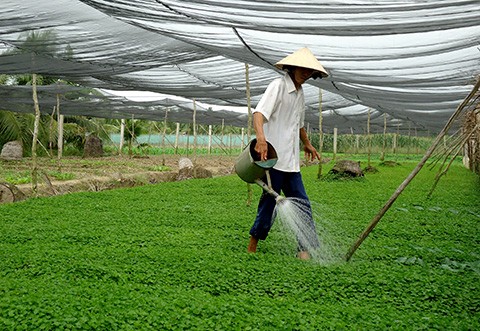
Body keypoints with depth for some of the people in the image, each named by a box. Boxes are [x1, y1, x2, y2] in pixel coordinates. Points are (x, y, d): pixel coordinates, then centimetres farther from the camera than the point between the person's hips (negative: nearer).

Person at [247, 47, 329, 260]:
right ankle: (254, 241, 15)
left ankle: (306, 248, 10)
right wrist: (260, 137, -40)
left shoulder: (300, 93, 18)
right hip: (273, 156, -8)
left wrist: (307, 144, 44)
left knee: (301, 204, 5)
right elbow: (259, 113, -24)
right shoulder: (279, 85, -8)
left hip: (291, 161, 8)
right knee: (269, 200, -2)